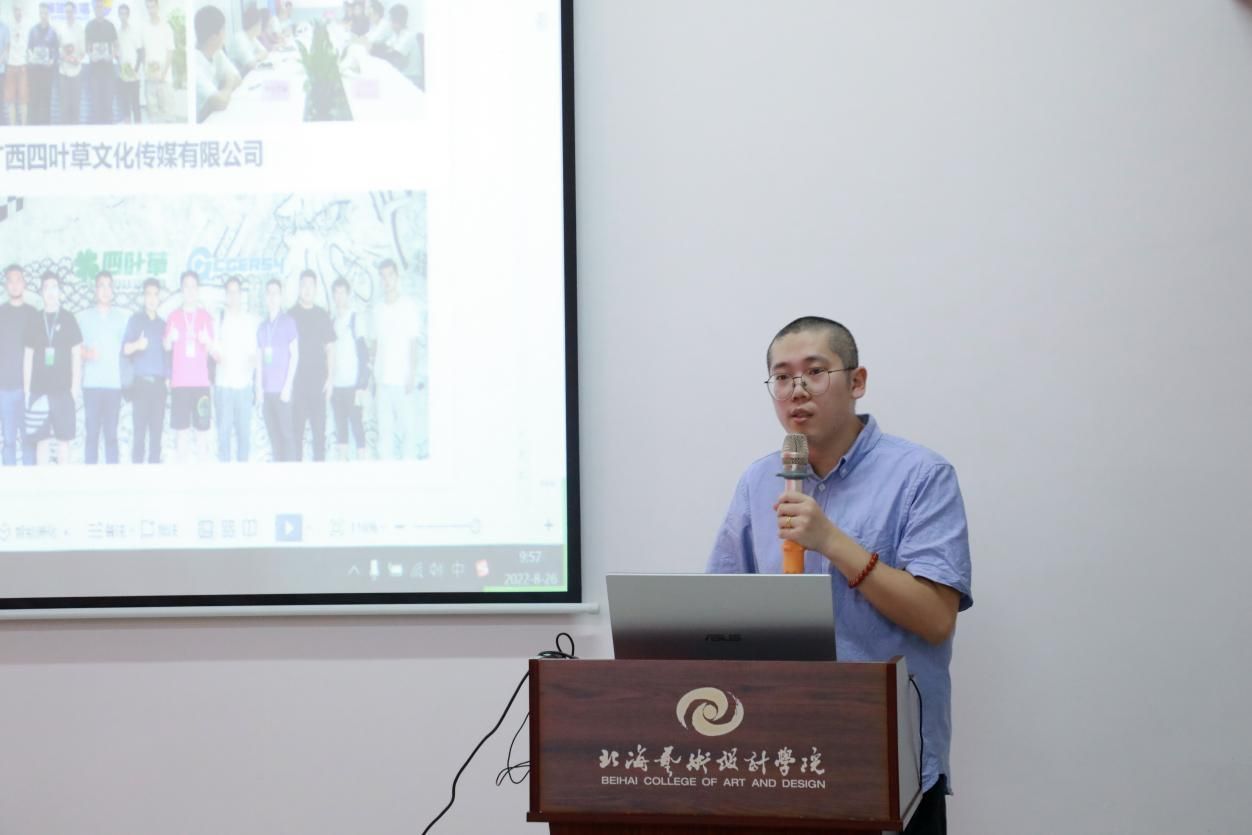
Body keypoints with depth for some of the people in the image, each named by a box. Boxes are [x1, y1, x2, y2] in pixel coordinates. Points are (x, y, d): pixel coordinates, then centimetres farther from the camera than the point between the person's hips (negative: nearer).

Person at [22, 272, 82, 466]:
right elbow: (28, 357, 10)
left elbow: (76, 355, 3)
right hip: (39, 391, 2)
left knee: (63, 439, 0)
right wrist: (26, 390, 4)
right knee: (41, 440, 1)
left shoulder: (68, 319, 3)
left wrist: (75, 388, -4)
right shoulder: (35, 322, 8)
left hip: (63, 391, -2)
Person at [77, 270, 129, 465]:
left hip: (114, 384, 0)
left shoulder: (122, 319, 11)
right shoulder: (83, 317, 10)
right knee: (92, 433, -3)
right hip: (91, 383, 0)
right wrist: (86, 353, -13)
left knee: (111, 434, -2)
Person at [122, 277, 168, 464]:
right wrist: (137, 345, -26)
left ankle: (155, 465, 2)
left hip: (159, 383, 4)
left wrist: (168, 377, 9)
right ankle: (137, 466, -7)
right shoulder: (136, 320, 5)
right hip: (141, 381, -4)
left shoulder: (162, 324, 16)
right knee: (140, 428, -7)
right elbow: (125, 349, -5)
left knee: (157, 428, 1)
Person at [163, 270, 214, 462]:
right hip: (180, 380, 0)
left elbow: (212, 349, 9)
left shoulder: (205, 316, 9)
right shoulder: (174, 316, 9)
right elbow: (166, 346, 4)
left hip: (200, 380, 0)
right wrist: (169, 338, -19)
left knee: (202, 423, -7)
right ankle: (183, 459, -4)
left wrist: (207, 341, -14)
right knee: (180, 424, -6)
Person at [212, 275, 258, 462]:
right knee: (224, 428, -3)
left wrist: (252, 361, -12)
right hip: (223, 382, -1)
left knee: (244, 428, 1)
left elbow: (254, 350, 10)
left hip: (244, 383, 1)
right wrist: (216, 354, -14)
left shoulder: (251, 320, 10)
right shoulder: (219, 318, 8)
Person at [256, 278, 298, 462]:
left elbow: (295, 355, -2)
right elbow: (259, 359, 16)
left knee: (287, 431, -7)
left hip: (282, 389, -4)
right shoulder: (262, 327, 15)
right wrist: (259, 386, 7)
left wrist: (288, 385, -9)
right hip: (267, 390, 4)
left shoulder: (288, 323, 2)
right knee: (273, 432, 4)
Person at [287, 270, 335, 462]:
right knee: (296, 428, -1)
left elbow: (329, 348, 11)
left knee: (319, 427, 0)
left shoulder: (322, 316, 9)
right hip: (296, 381, -1)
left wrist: (330, 377, 2)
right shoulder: (291, 315, 4)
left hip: (318, 381, 1)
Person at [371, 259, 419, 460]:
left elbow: (413, 343, -3)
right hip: (383, 379, 5)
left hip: (402, 379, -5)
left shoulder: (409, 306, -2)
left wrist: (412, 375, -9)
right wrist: (373, 375, 9)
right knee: (384, 427, 5)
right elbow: (376, 343, 15)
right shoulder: (379, 310, 12)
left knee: (408, 426, -3)